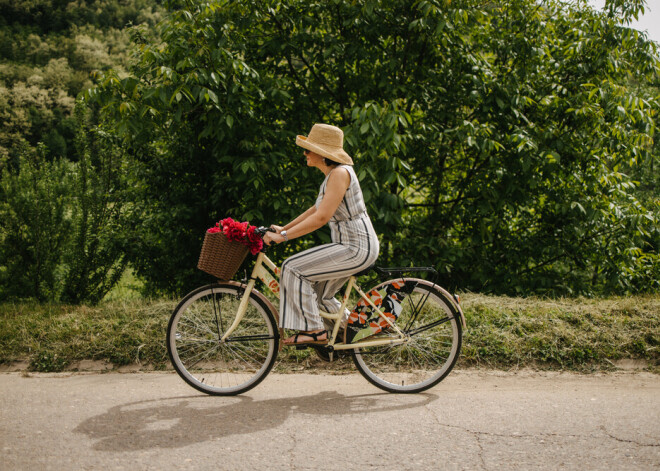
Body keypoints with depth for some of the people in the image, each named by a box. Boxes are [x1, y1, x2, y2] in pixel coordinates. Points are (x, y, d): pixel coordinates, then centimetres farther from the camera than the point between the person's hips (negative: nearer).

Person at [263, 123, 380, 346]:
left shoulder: (339, 173, -18)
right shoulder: (332, 174, 13)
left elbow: (321, 217, -25)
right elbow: (316, 209, 22)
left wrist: (283, 236, -23)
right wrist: (283, 228, 20)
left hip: (357, 248, -10)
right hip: (353, 246, 10)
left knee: (293, 269, -13)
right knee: (318, 294, 18)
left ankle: (314, 330, -7)